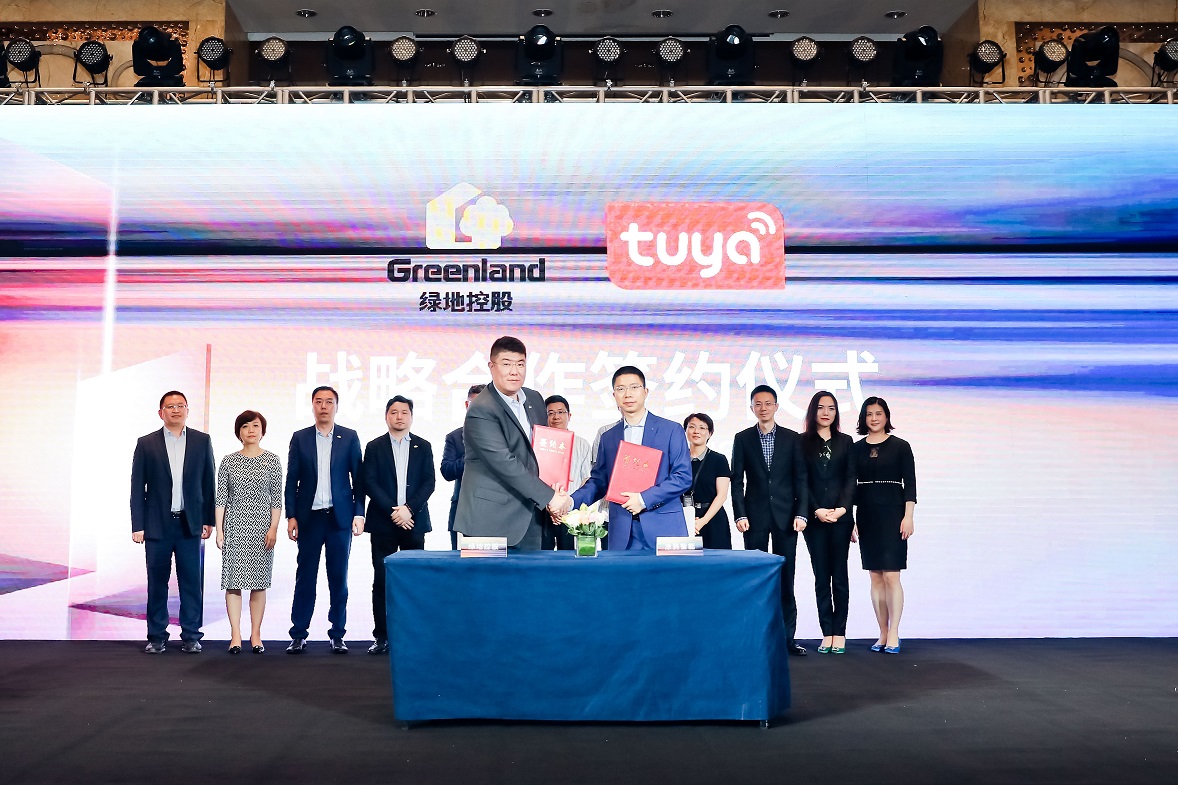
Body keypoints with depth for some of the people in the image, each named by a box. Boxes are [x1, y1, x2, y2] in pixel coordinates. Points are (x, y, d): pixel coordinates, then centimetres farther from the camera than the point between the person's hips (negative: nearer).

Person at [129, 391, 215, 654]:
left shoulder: (202, 441, 6)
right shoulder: (146, 444, 3)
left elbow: (208, 483, 7)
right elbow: (137, 487, 2)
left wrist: (208, 520, 3)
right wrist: (137, 525, -3)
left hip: (190, 524, 1)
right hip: (157, 524, 0)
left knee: (191, 582, 2)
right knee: (157, 583, 5)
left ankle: (191, 636, 10)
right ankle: (156, 637, 14)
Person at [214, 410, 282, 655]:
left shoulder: (272, 460, 2)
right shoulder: (228, 461, 4)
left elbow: (276, 498, 2)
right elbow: (221, 498, 4)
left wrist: (274, 528, -6)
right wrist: (219, 530, -1)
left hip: (261, 527, 0)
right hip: (235, 526, 0)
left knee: (259, 582, 3)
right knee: (233, 581, -1)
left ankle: (256, 634, 12)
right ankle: (235, 635, 6)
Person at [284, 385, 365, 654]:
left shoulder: (349, 437, 5)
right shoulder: (300, 438, 6)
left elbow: (358, 478, 4)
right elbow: (291, 480, 5)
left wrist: (359, 514, -3)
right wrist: (291, 516, -1)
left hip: (340, 517, 0)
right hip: (309, 518, 0)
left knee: (339, 578, 5)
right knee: (305, 577, 3)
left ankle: (337, 635, 12)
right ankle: (299, 635, 8)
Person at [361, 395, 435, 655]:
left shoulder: (423, 447, 9)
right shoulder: (375, 447, 6)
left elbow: (429, 482, 2)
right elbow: (370, 483, -2)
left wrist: (408, 508, -12)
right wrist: (392, 511, -12)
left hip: (414, 521, 1)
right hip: (383, 523, -1)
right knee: (381, 581, 0)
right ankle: (381, 637, 5)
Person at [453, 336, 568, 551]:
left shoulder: (535, 399, 11)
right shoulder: (481, 412, -15)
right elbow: (504, 463, -20)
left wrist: (556, 488, 3)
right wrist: (548, 497, -18)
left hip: (529, 517, 7)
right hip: (492, 521, -7)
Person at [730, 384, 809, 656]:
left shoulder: (792, 439, 5)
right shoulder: (743, 438, 5)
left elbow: (800, 478, 3)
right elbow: (737, 480, 3)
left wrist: (801, 513, -6)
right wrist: (740, 514, -6)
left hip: (785, 514, 0)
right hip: (755, 516, 0)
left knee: (786, 577, 2)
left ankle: (787, 636, 6)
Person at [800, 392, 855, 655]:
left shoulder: (845, 441, 10)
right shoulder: (803, 442, 5)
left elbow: (851, 479, 5)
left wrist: (842, 508, -9)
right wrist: (817, 510, -10)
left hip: (841, 515, 1)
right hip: (814, 516, -1)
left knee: (839, 574, 1)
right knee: (821, 576, 2)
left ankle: (839, 633, 5)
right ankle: (827, 633, 5)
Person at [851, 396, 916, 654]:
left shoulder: (900, 446, 0)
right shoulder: (857, 448, 9)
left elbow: (910, 483, -2)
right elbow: (851, 484, 10)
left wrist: (908, 516, -10)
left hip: (892, 514, -3)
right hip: (866, 515, 3)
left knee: (891, 575, -8)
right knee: (875, 576, 5)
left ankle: (893, 634, -3)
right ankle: (883, 634, 11)